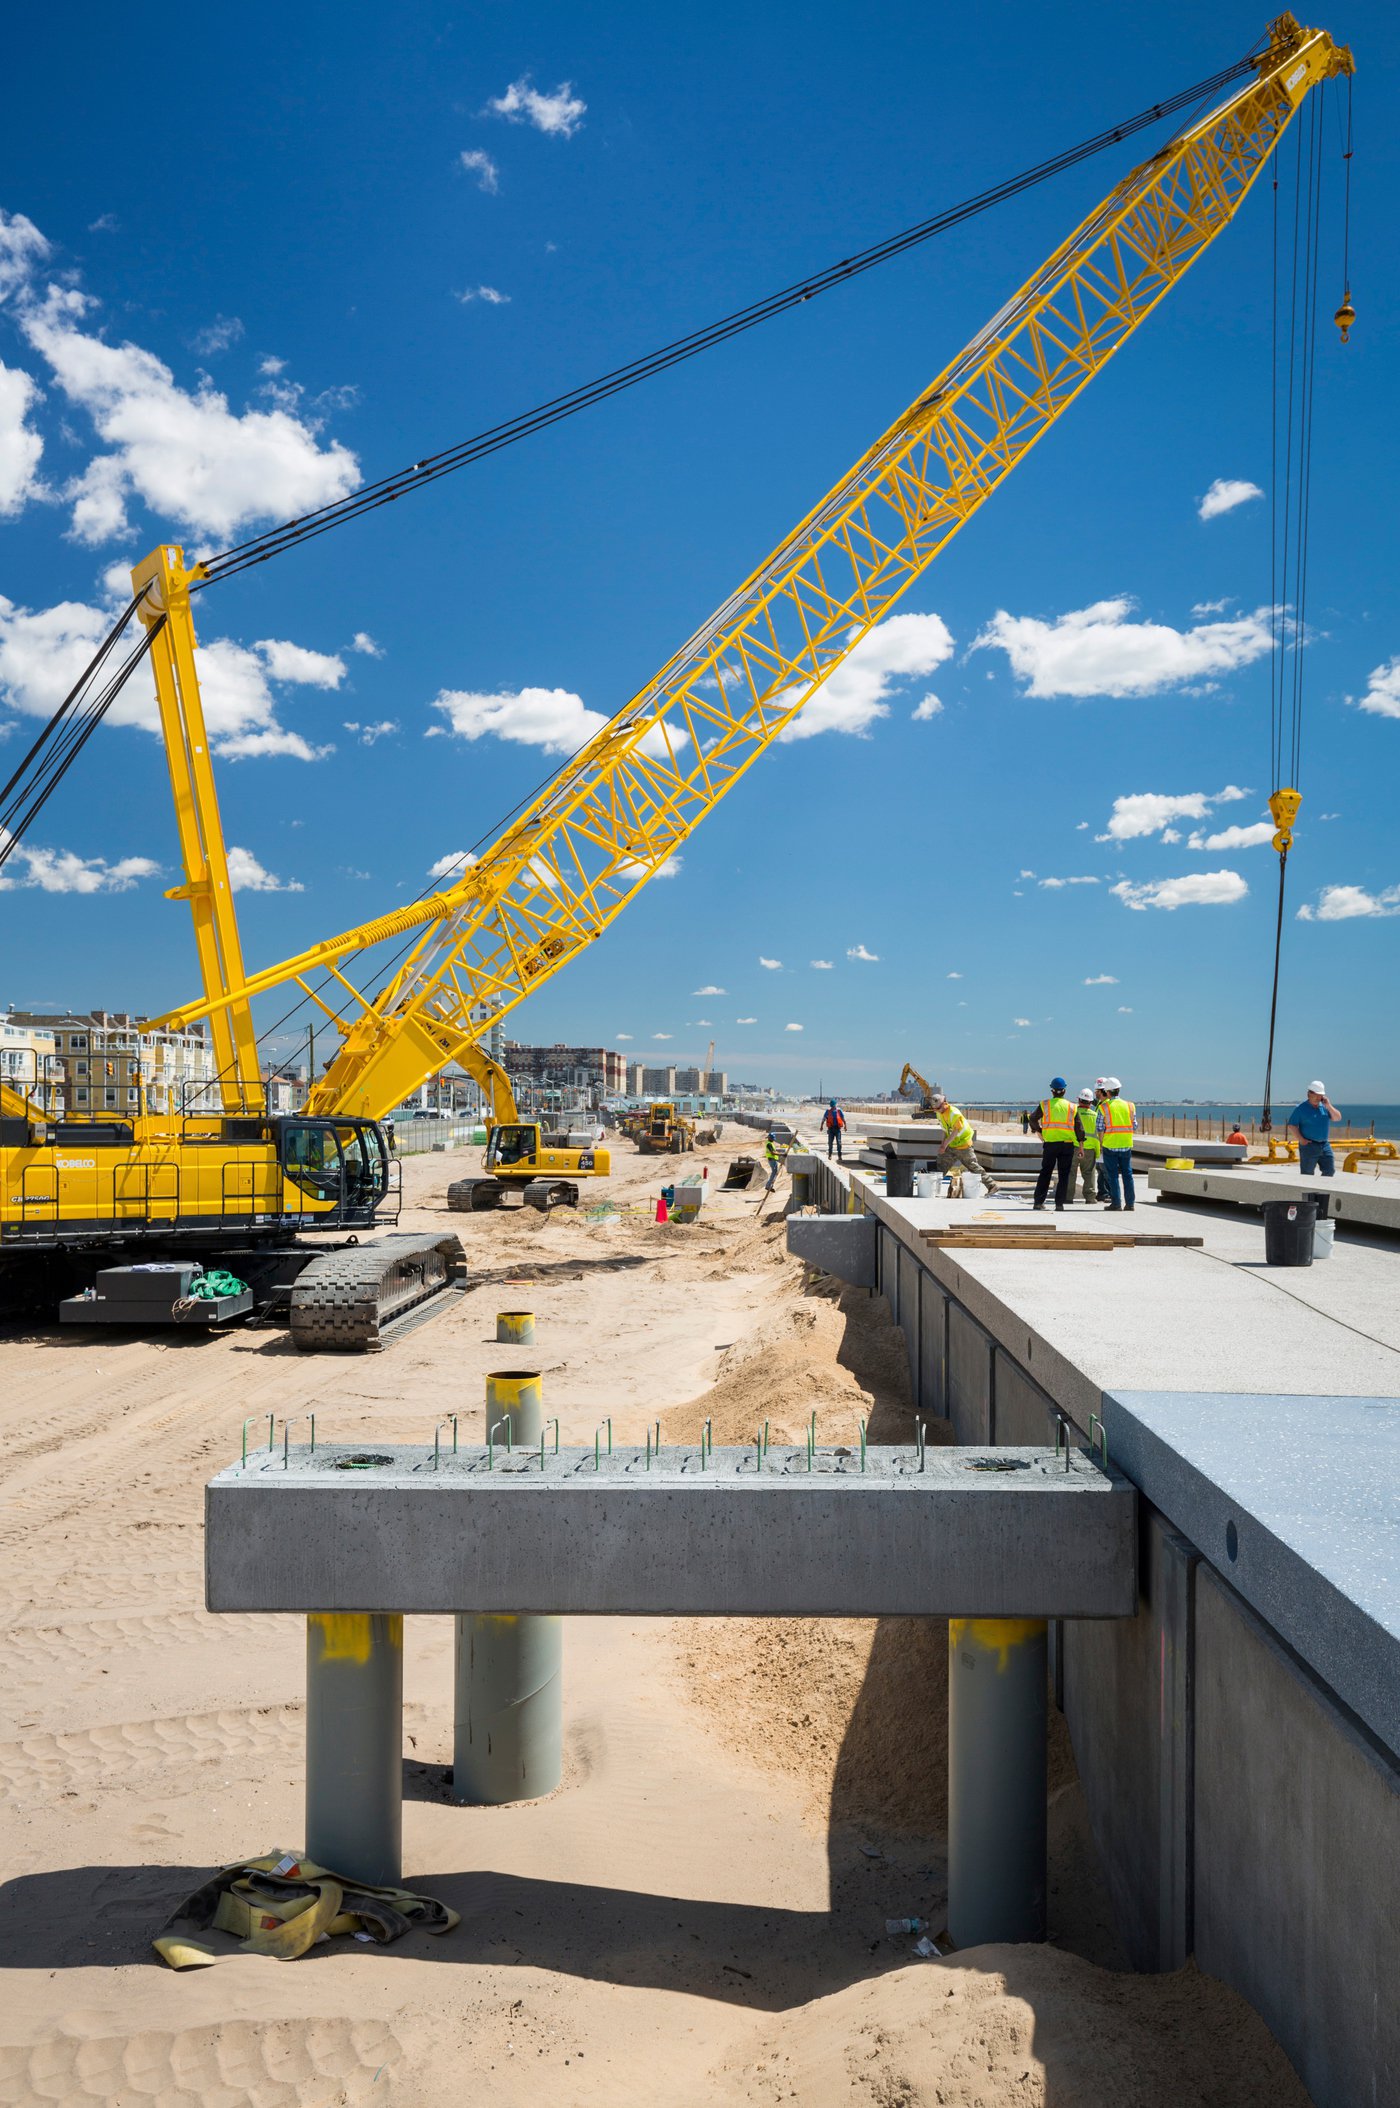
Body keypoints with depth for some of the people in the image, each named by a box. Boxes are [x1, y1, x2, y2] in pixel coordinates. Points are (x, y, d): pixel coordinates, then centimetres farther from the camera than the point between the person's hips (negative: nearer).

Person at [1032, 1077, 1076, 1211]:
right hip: (1067, 1144, 0)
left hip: (1050, 1144, 0)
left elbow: (1033, 1119, 3)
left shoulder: (1045, 1104, 0)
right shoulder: (1071, 1107, 2)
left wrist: (1039, 1130, 17)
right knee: (1063, 1175, 5)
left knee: (1045, 1173, 11)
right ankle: (1060, 1204, 0)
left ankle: (1038, 1202, 10)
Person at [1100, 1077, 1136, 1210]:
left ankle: (1116, 1203, 0)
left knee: (1112, 1175, 2)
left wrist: (1100, 1142, 6)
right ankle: (1130, 1203, 10)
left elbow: (1100, 1128, -9)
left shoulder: (1104, 1107, -8)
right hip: (1126, 1145, 3)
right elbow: (1134, 1125, 5)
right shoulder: (1130, 1105, 2)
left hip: (1110, 1145, -3)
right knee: (1127, 1174, 10)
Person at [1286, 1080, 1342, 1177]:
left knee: (1330, 1171, 4)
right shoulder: (1301, 1108, -4)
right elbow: (1291, 1125, -6)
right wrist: (1301, 1139, -14)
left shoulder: (1325, 1106, 10)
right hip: (1308, 1145, -5)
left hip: (1325, 1145, 5)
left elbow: (1338, 1118, 3)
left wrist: (1329, 1106, -9)